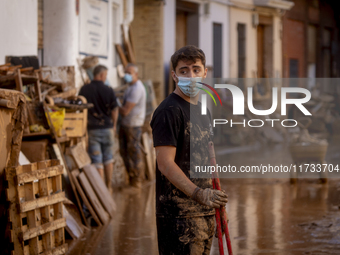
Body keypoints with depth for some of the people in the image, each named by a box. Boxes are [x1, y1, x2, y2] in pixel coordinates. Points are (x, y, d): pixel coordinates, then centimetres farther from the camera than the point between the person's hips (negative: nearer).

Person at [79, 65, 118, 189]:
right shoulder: (108, 90, -6)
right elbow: (114, 110, 0)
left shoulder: (84, 90, -5)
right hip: (107, 127, 1)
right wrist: (114, 125, 17)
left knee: (97, 161, 1)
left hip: (91, 128, -1)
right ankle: (108, 186, 24)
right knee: (108, 158, 16)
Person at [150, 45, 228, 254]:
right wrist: (199, 194, -30)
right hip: (179, 214, -8)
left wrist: (218, 205, 19)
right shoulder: (169, 111, -12)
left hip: (205, 212, 9)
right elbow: (165, 163, -20)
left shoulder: (203, 109, 15)